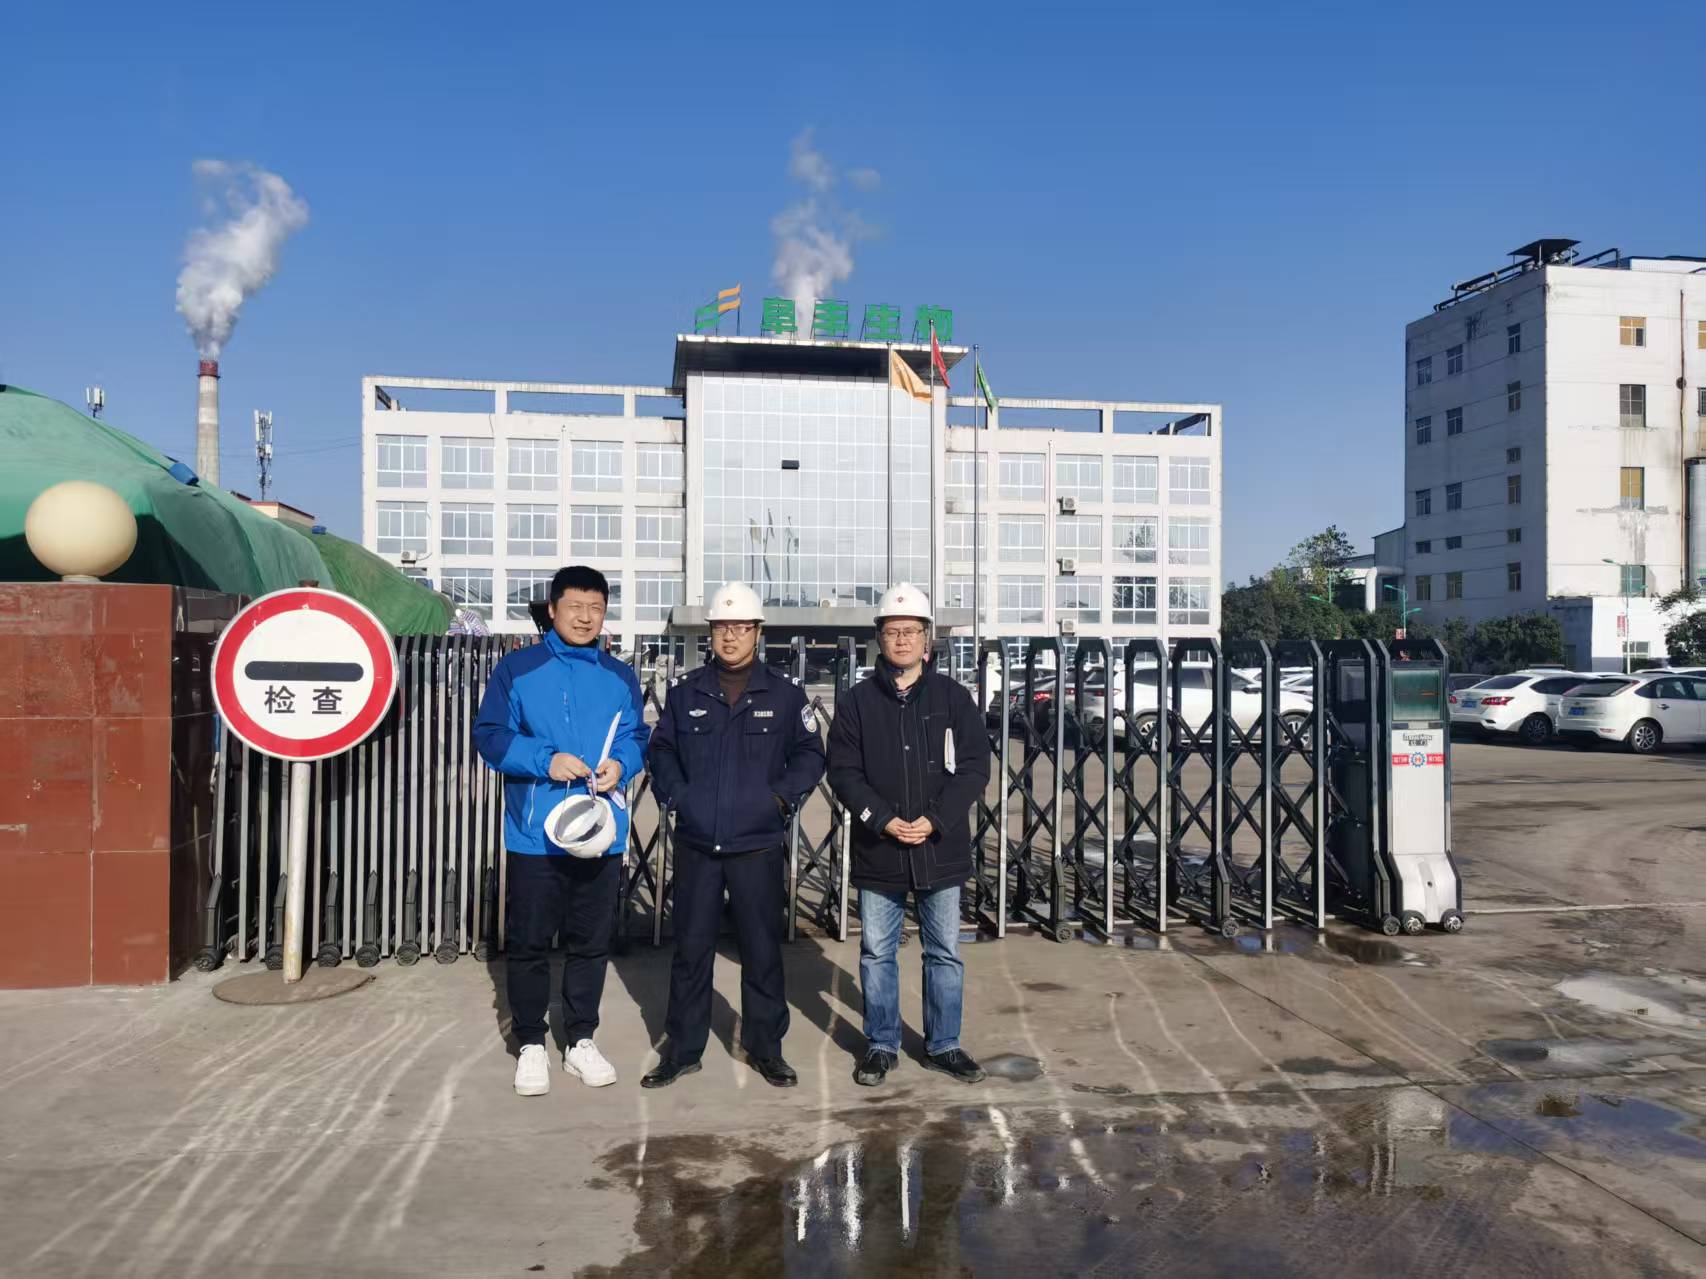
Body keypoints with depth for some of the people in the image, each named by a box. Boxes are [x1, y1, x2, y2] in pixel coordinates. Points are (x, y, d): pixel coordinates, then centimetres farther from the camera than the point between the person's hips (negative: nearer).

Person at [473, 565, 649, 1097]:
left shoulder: (620, 678, 10)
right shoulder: (518, 669, -1)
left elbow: (637, 737, 12)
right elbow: (489, 735, -5)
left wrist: (622, 763, -10)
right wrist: (545, 760, -18)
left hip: (601, 833, 3)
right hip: (535, 834, -3)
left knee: (592, 943, 11)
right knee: (529, 943, 5)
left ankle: (582, 1041, 26)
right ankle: (530, 1045, 21)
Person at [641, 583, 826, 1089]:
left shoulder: (785, 695, 1)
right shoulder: (685, 693, 5)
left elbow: (809, 755, 6)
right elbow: (661, 749, 13)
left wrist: (782, 796, -7)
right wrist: (674, 794, -1)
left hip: (758, 845, -1)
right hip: (695, 845, 1)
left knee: (763, 951, 7)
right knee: (690, 949, 9)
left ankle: (765, 1047, 22)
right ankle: (682, 1050, 22)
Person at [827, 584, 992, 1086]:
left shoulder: (953, 697, 1)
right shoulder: (856, 701, 1)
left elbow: (974, 767, -2)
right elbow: (843, 772, -3)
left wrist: (936, 820, -14)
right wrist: (883, 820, -15)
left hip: (941, 851, 0)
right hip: (877, 852, 0)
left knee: (945, 953, 11)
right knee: (876, 953, 10)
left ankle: (944, 1045, 26)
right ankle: (882, 1045, 24)